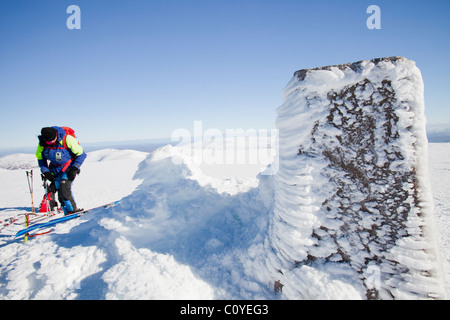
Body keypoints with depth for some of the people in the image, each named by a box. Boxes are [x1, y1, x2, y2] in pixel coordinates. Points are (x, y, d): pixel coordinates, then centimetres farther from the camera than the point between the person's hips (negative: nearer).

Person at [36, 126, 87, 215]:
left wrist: (75, 168, -21)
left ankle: (73, 210, -7)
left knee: (64, 190, -22)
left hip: (69, 168, -5)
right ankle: (68, 213, 8)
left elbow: (81, 154, -15)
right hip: (56, 170, 5)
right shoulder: (42, 143, -10)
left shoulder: (67, 139, -24)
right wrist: (45, 172, -5)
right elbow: (40, 158, 7)